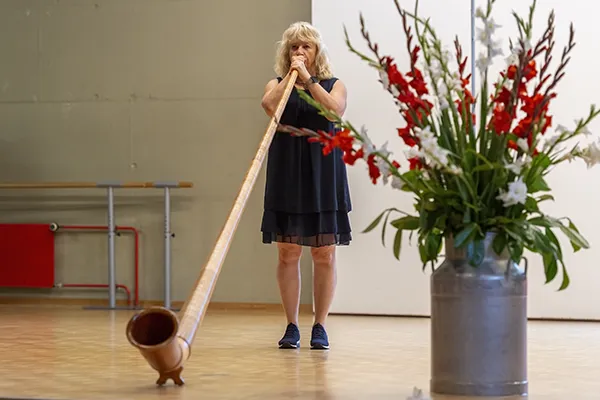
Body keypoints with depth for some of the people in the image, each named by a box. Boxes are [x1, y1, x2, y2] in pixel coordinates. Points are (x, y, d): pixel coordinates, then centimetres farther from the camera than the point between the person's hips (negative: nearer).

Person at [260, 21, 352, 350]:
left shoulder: (334, 85, 8)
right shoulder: (277, 84, 9)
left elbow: (334, 109, -14)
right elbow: (269, 105, -14)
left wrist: (307, 78, -15)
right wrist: (291, 73, -10)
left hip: (323, 174, 0)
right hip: (287, 175, 1)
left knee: (324, 254, 0)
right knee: (287, 253, 0)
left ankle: (320, 326, 8)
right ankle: (291, 326, 7)